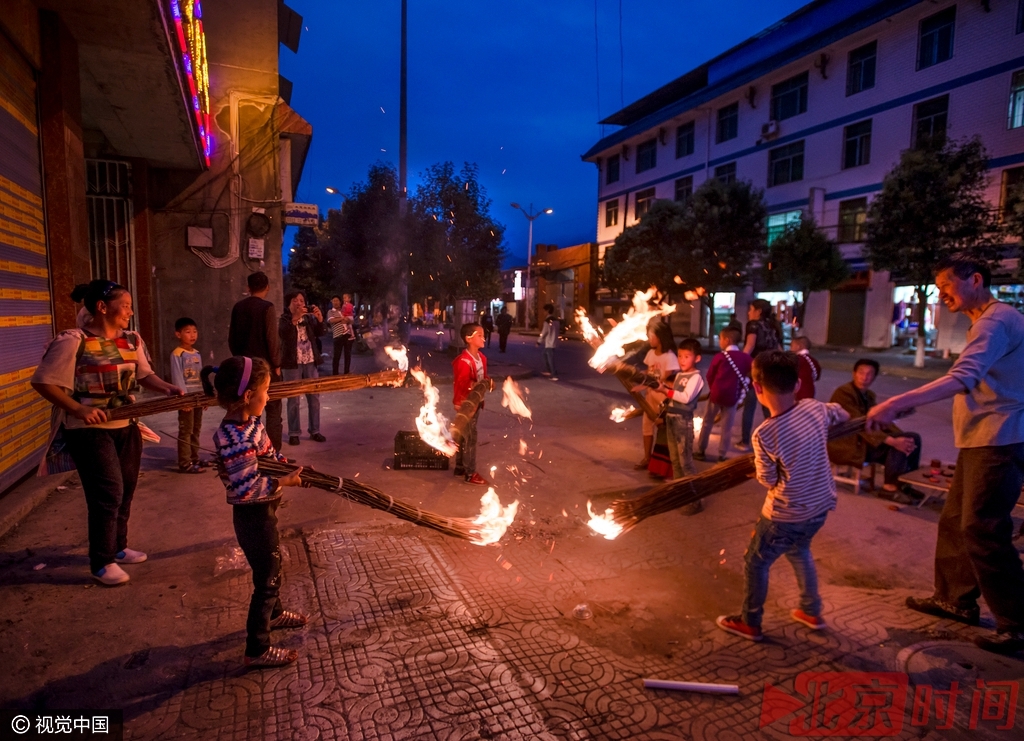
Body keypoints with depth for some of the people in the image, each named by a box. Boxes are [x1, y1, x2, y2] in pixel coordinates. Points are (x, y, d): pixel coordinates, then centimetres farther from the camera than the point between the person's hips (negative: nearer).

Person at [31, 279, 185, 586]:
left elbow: (145, 374, 7)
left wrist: (168, 389, -12)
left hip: (125, 426, 8)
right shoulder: (72, 341, -16)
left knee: (125, 490, 16)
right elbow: (43, 382, -16)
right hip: (89, 430, -7)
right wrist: (79, 410, -25)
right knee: (108, 493, -5)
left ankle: (117, 547, 34)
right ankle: (102, 563, 10)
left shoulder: (131, 340, 5)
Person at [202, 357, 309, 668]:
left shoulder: (251, 422, -2)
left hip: (263, 512, 10)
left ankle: (274, 613, 53)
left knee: (272, 564, 29)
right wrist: (283, 482, -25)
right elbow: (244, 488, -31)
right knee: (266, 579, 4)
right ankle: (257, 650, 20)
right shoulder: (234, 438, -31)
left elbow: (267, 453, 13)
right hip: (253, 517, -10)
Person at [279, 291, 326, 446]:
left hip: (310, 362, 4)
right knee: (293, 399, 0)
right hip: (292, 363, -4)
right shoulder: (284, 319, -2)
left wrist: (319, 318, -22)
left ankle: (314, 431, 16)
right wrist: (296, 318, -34)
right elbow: (282, 333, -23)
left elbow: (319, 332, -4)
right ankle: (293, 433, 7)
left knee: (314, 397, 7)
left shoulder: (308, 318, 10)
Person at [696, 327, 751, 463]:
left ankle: (701, 451, 19)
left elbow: (710, 376, 2)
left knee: (707, 423, 13)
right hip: (732, 397, 1)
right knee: (727, 427, 7)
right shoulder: (746, 358, -1)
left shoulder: (720, 357, -7)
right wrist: (743, 391, 14)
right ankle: (722, 455, 10)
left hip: (716, 394, -1)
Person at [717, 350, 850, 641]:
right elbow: (843, 415, 14)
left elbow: (768, 481, -14)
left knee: (755, 563, 15)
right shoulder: (815, 408, -11)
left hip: (787, 515, -7)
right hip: (820, 506, 7)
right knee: (799, 552, 32)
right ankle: (812, 612, 45)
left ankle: (749, 624, 29)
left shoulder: (764, 434, -28)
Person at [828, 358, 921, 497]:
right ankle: (891, 486, -9)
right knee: (896, 446, -24)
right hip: (846, 445, -9)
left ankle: (905, 483, 9)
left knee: (914, 438, 1)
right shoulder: (844, 392, -18)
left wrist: (902, 439, -11)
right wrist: (893, 441, -33)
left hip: (864, 439, 9)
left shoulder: (869, 395, 13)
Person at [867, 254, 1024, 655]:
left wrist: (896, 403, -39)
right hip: (980, 441, 10)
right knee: (955, 522, 14)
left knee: (982, 530, -5)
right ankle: (956, 599, 26)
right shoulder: (988, 321, 18)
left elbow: (962, 379, -32)